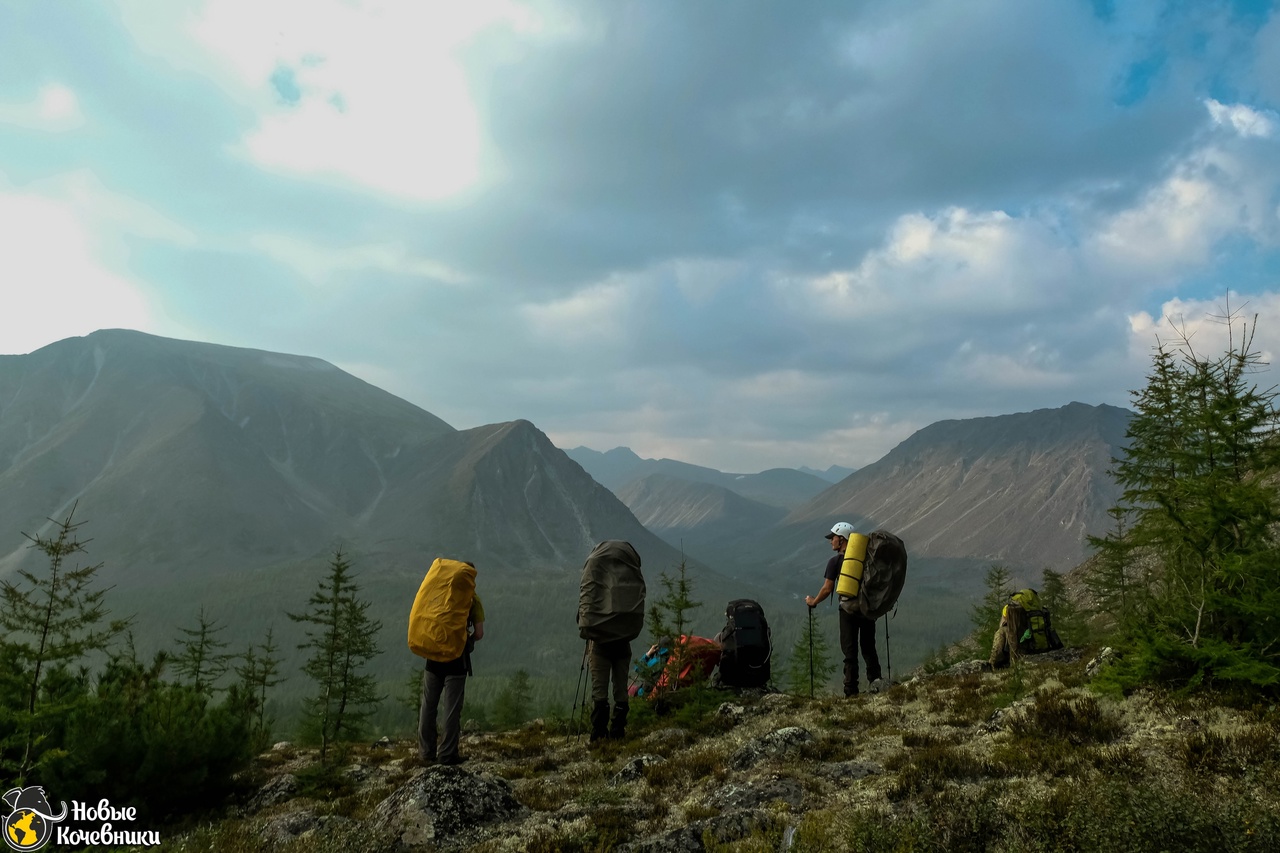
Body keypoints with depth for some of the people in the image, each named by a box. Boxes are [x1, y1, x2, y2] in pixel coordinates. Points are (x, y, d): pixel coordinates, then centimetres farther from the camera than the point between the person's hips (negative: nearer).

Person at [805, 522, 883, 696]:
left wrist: (813, 602, 9)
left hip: (848, 608, -3)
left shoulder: (835, 561, -6)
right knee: (868, 646, 18)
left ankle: (851, 690, 3)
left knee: (850, 650, 4)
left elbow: (827, 589, -7)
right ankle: (874, 678, 2)